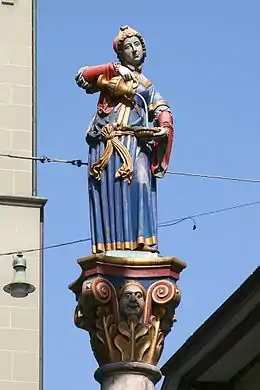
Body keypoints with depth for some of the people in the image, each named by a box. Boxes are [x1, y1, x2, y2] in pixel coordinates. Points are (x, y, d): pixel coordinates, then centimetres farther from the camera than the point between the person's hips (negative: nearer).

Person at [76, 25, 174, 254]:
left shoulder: (147, 85, 25)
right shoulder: (111, 73, 19)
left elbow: (162, 109, 11)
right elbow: (82, 77, 4)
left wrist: (165, 126, -10)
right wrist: (113, 69, -2)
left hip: (135, 140, 1)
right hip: (107, 139, -1)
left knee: (140, 183, -18)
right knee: (109, 188, -10)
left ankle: (144, 241, -25)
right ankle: (110, 244, -15)